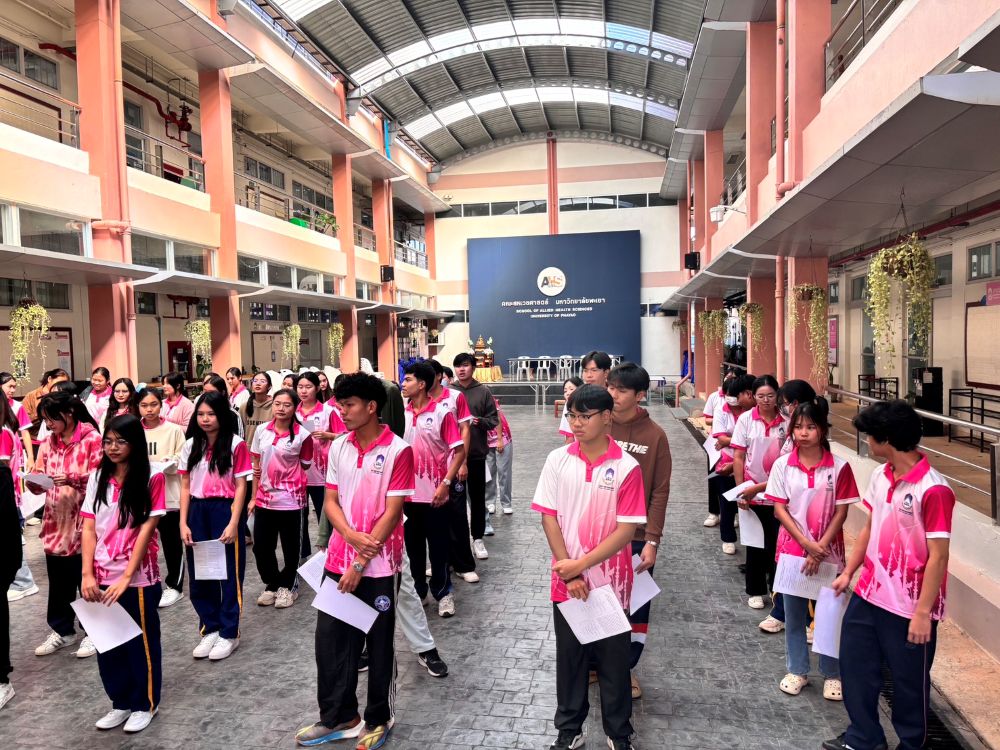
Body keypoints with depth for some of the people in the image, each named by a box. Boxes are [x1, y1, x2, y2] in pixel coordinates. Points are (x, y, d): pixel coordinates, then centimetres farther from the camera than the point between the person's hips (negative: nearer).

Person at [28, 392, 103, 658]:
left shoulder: (92, 439, -9)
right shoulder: (48, 442, 9)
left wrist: (72, 478, -27)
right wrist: (33, 481, -11)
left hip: (85, 521, -5)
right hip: (55, 521, 5)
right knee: (58, 580, 13)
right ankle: (62, 630, 30)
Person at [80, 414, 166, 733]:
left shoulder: (151, 479, -9)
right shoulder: (97, 478, 4)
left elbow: (146, 529, -12)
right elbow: (89, 528, 2)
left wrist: (126, 577, -16)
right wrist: (87, 574, -7)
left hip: (138, 577, -4)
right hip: (102, 577, 4)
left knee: (141, 642, 9)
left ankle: (145, 704, 27)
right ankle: (121, 702, 32)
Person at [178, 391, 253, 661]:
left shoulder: (236, 444, -8)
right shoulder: (191, 445, 6)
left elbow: (240, 486, -8)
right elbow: (185, 486, 8)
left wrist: (233, 523, -14)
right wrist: (183, 523, 1)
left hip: (225, 510, -5)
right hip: (197, 512, 5)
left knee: (229, 574, 5)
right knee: (199, 575, 11)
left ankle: (229, 633, 19)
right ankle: (210, 629, 28)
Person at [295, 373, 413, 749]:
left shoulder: (397, 450, -13)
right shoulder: (338, 447, 4)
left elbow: (392, 512, -14)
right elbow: (330, 501, 5)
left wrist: (361, 562, -14)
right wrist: (351, 537, -14)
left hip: (379, 566, -5)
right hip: (338, 560, 5)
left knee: (379, 645, 10)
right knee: (329, 638, 12)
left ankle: (378, 719, 29)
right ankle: (338, 716, 31)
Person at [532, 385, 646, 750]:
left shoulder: (627, 467, -11)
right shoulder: (557, 460, -4)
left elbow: (627, 530, -12)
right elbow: (548, 517, -3)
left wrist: (581, 564, -16)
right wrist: (568, 571, -11)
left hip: (610, 582, -2)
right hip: (566, 582, 2)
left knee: (613, 660, 13)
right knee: (569, 657, 15)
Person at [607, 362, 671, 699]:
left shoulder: (654, 435, -8)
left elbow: (660, 491, -6)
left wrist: (652, 541, -10)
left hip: (636, 537, -1)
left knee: (636, 605, 12)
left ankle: (626, 667, 32)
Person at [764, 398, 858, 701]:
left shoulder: (839, 467, -7)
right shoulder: (783, 465, -5)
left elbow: (841, 512, -6)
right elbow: (779, 509, -5)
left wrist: (821, 547, -13)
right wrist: (807, 543, -13)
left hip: (828, 551, -1)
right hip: (793, 549, 1)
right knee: (794, 614, 12)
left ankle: (832, 674, 27)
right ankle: (797, 671, 28)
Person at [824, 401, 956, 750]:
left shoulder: (933, 489, -21)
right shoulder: (880, 476, 2)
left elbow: (938, 557, -19)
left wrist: (923, 613, -17)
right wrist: (848, 572, 13)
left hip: (908, 606, -7)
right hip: (869, 594, 7)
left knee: (909, 682, 13)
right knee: (854, 663, 17)